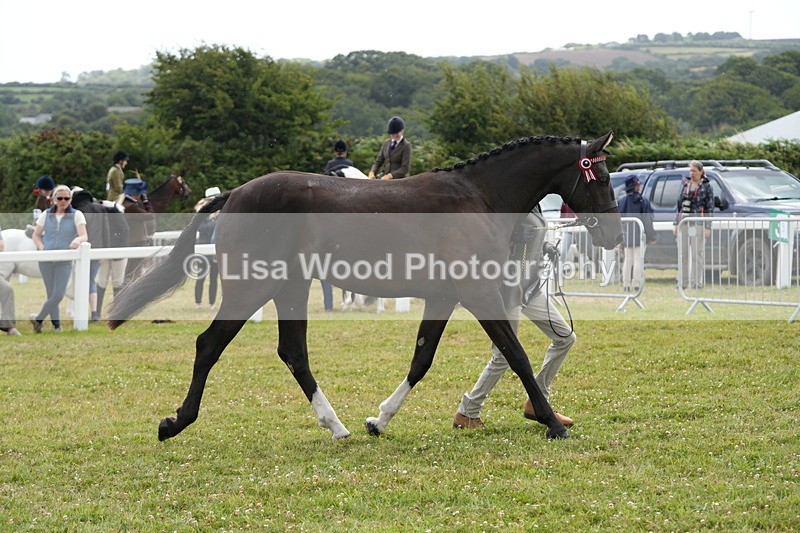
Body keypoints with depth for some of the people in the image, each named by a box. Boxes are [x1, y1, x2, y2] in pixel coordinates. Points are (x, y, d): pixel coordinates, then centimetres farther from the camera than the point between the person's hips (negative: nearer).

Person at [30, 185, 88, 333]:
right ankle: (56, 325, 16)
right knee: (51, 295, 4)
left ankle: (38, 319, 9)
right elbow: (36, 235, 13)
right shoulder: (46, 215, 6)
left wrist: (78, 239, -36)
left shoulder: (76, 215, -1)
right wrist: (42, 248, -5)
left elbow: (84, 236, -12)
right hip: (46, 261, 2)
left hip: (64, 261, -2)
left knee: (58, 295, -10)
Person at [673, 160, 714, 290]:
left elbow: (710, 208, -1)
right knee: (683, 253, 5)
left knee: (697, 254, -5)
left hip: (698, 224, -5)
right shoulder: (684, 184, 15)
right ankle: (682, 282, 10)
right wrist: (675, 223, 13)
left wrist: (708, 227, -8)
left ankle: (696, 283, -2)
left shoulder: (706, 187, 2)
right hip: (683, 222, 5)